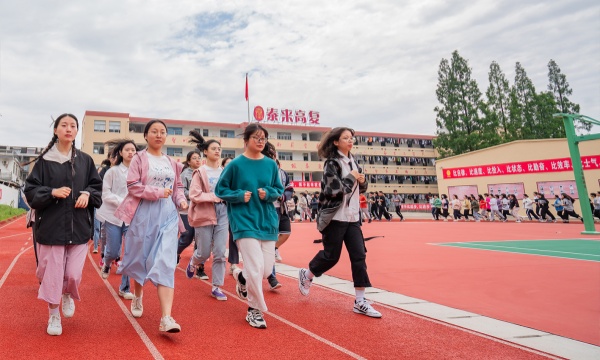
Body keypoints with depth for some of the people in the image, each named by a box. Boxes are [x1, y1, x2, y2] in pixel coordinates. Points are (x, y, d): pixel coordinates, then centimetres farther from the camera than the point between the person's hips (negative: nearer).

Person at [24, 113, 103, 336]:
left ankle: (68, 296, 34)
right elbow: (31, 189, 0)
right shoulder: (44, 160, 1)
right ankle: (54, 316, 23)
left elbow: (97, 186, 11)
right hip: (51, 224, -1)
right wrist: (52, 192, -17)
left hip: (79, 225, 1)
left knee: (74, 273, -1)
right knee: (52, 272, 4)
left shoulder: (85, 160, 7)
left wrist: (87, 194, -10)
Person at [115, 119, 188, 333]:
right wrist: (158, 192, -18)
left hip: (168, 216, 2)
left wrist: (181, 200, 0)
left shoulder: (171, 163, 13)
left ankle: (166, 318, -16)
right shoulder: (139, 158, 1)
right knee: (140, 259, 12)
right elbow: (132, 186, -8)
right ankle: (138, 297, 41)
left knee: (165, 263, -10)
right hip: (144, 214, -2)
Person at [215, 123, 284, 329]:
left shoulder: (271, 164, 5)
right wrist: (239, 195, -14)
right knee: (255, 267, -11)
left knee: (267, 269, 6)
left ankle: (241, 277, 40)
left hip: (267, 221, 4)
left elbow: (279, 190, 12)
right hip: (245, 221, -4)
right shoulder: (236, 164, -4)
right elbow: (220, 190, 2)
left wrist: (268, 193, -9)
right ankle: (255, 310, 11)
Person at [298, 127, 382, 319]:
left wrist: (362, 181, -1)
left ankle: (360, 301, 7)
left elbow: (362, 188, 20)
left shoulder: (352, 161, 12)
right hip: (335, 217, -7)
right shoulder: (332, 163, -10)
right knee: (331, 256, 2)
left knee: (359, 256, 0)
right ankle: (306, 275, 31)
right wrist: (351, 177, -12)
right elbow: (334, 189, -22)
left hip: (353, 217, 7)